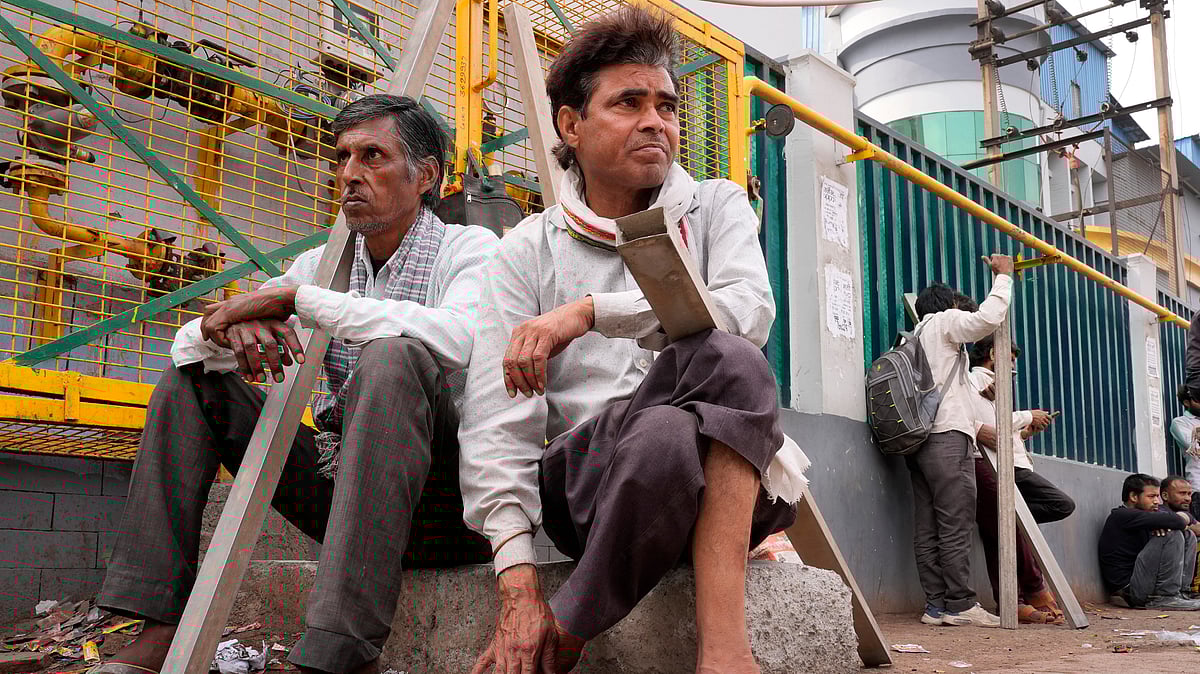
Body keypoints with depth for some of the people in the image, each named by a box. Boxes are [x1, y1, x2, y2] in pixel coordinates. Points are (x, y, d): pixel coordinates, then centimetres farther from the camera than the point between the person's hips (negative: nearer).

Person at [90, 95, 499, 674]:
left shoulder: (470, 248, -5)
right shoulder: (322, 264, 12)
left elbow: (456, 339, -29)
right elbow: (189, 343, 8)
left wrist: (295, 297, -23)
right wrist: (231, 322, -18)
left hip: (446, 500, -6)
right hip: (343, 494, 6)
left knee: (391, 360, -33)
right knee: (193, 375, 3)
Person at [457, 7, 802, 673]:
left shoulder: (715, 207, 14)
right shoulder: (527, 250, 10)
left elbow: (748, 311, -10)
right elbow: (497, 423, -1)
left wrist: (590, 310, -20)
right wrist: (518, 582, -15)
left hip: (728, 478, 2)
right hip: (586, 480, -1)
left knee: (725, 357, -32)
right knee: (667, 435, -36)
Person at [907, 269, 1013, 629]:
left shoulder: (915, 336, 30)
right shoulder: (945, 321, 6)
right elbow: (988, 317, -12)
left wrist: (977, 391, 44)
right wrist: (1003, 275, 1)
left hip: (919, 438, 9)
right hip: (947, 436, -8)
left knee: (927, 529, 1)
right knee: (955, 526, -10)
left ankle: (936, 605, 0)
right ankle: (960, 604, -11)